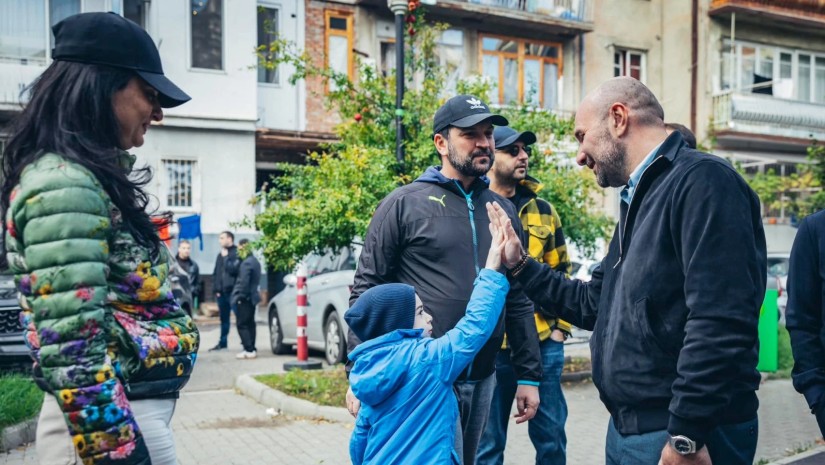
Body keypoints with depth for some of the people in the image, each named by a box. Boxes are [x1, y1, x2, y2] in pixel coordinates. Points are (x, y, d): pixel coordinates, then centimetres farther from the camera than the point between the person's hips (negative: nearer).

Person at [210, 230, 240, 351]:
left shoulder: (237, 253, -6)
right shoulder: (220, 255, 18)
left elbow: (233, 269, -17)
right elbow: (215, 273, 19)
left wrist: (226, 257, -9)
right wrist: (215, 288, 10)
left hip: (232, 290, -7)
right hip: (221, 291, 8)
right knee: (224, 318, 15)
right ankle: (222, 342, 24)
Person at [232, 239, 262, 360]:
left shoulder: (246, 263, -19)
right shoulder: (255, 261, 12)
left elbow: (243, 282, -22)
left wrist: (240, 296, -17)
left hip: (244, 298, -10)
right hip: (252, 297, 10)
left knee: (242, 325, -5)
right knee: (250, 324, 14)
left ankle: (249, 350, -7)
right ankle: (251, 349, 18)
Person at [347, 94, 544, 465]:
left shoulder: (502, 210, 10)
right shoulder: (404, 204, -5)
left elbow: (518, 300, 12)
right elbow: (366, 292, -5)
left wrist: (528, 375, 9)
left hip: (482, 380, 6)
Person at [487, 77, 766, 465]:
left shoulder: (702, 180, -16)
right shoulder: (639, 199, 16)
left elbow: (721, 319, -25)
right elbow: (595, 306, 21)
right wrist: (520, 264, 15)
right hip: (628, 427, 9)